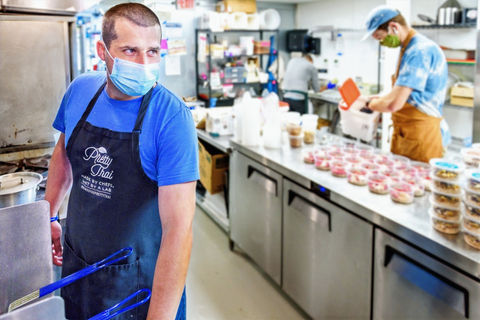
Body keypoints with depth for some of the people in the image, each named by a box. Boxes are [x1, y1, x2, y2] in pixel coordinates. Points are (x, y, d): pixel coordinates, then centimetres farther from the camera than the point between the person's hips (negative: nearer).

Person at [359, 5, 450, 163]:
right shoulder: (409, 48, 13)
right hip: (403, 135, 9)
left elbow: (394, 104, -26)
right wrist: (378, 99, 9)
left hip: (421, 138, -9)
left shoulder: (420, 50, -20)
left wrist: (368, 103, -8)